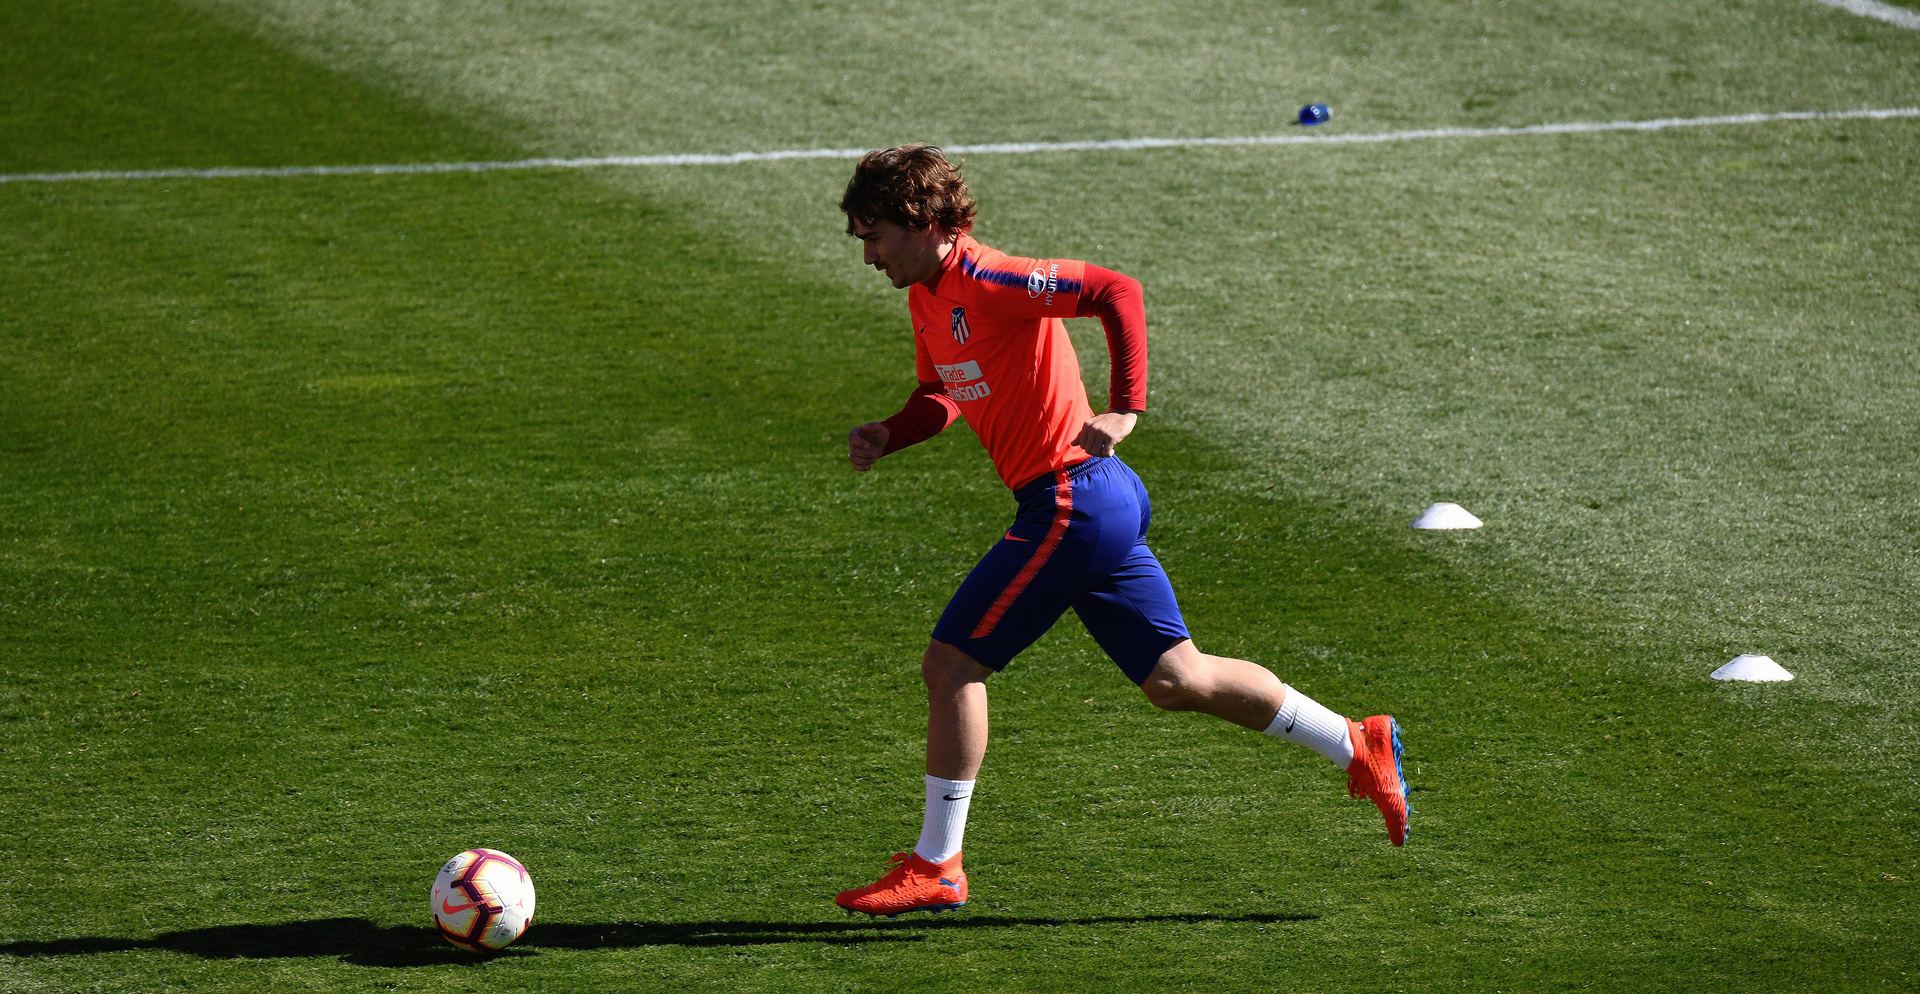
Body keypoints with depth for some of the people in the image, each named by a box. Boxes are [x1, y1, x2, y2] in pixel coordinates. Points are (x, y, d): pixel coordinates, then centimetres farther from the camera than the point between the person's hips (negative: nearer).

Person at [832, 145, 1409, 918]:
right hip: (1105, 504, 10)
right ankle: (1359, 747, 20)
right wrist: (887, 437, 3)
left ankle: (935, 868, 0)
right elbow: (941, 396, 23)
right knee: (1175, 679, 13)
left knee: (950, 664, -7)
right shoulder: (927, 299, 12)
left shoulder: (986, 283, -17)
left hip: (1070, 503, -10)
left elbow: (1118, 292, -20)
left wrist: (1124, 409, -25)